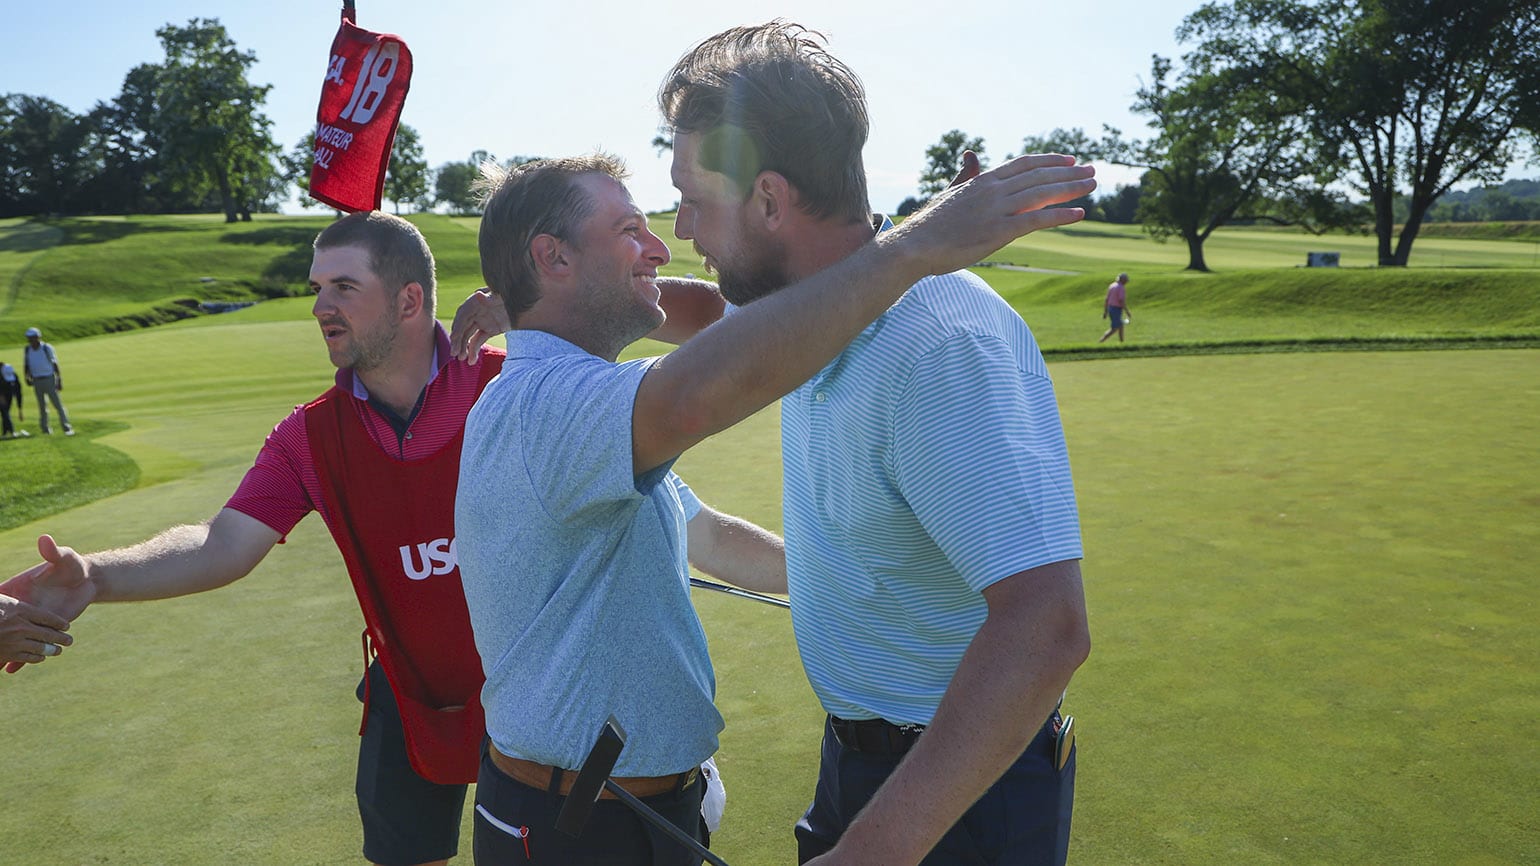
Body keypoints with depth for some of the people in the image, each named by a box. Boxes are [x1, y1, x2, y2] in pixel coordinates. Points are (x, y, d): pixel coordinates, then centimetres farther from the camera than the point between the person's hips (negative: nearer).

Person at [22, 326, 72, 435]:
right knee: (42, 406, 11)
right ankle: (44, 428, 21)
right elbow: (26, 365, 14)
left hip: (49, 379, -4)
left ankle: (67, 428, -12)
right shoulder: (27, 350, 3)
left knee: (58, 404, -9)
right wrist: (27, 377, -1)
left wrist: (59, 380, -6)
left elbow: (55, 364, -4)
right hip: (37, 381, 4)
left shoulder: (47, 348, -8)